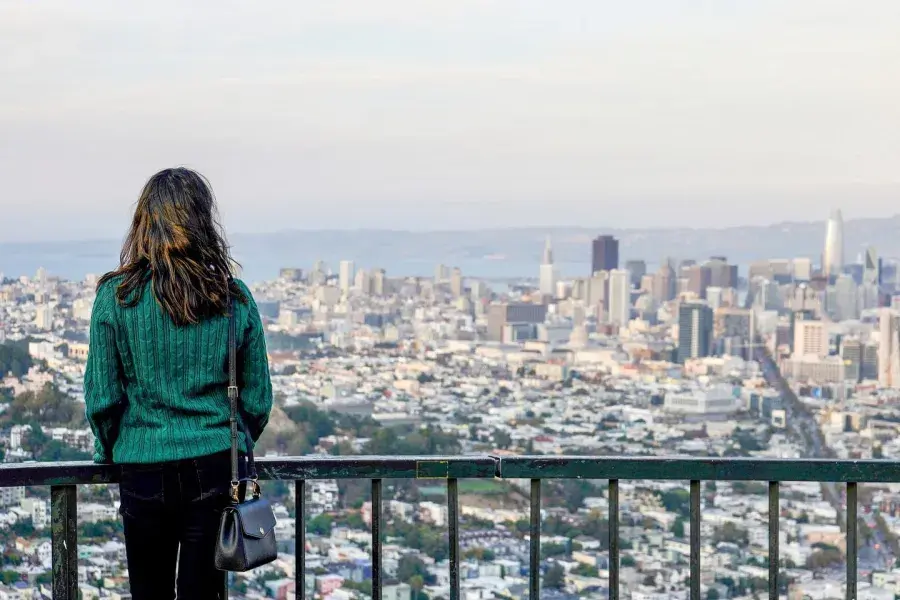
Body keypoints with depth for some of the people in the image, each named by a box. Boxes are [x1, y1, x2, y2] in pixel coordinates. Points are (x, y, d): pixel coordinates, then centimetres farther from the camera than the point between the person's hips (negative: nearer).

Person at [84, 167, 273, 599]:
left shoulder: (116, 296, -7)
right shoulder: (234, 298, -2)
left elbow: (102, 397, -5)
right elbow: (258, 398, 3)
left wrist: (109, 451, 13)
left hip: (144, 471, -1)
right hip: (216, 467, 1)